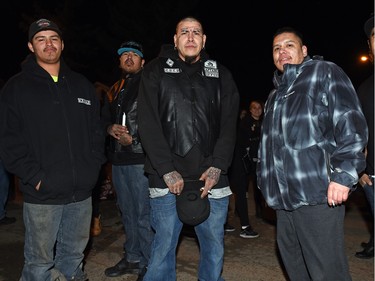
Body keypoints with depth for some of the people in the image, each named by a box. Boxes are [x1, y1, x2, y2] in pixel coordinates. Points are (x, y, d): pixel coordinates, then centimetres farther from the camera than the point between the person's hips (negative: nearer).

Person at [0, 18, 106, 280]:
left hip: (82, 191, 4)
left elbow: (97, 129, 14)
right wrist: (35, 176, -13)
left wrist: (94, 166, 2)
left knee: (74, 255, 18)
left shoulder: (82, 85, 12)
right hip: (42, 194, -3)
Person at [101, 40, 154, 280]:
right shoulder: (115, 90, 19)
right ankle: (132, 259, 30)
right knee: (127, 212, 16)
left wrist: (134, 139, -15)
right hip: (119, 159, 7)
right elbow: (104, 118, 22)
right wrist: (110, 128, 0)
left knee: (144, 215, -3)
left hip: (140, 159, -7)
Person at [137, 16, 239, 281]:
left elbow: (229, 125, 5)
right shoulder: (156, 71, 5)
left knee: (214, 248, 12)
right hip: (168, 179, -2)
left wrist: (217, 167, -9)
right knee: (163, 248, 6)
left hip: (212, 179, 2)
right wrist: (167, 171, -12)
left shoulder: (221, 75, 11)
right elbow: (148, 124, -4)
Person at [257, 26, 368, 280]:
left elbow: (351, 124, -8)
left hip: (318, 194, -7)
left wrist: (343, 174, -17)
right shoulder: (275, 94, 24)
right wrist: (266, 182, 21)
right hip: (284, 198, 8)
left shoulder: (324, 73, 3)